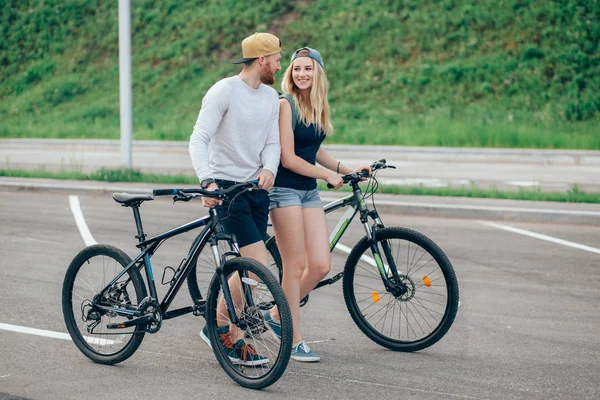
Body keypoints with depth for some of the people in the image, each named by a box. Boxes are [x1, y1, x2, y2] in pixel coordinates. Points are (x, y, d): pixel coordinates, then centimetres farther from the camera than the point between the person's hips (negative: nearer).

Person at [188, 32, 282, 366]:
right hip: (226, 187, -7)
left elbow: (272, 142, 8)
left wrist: (269, 168, -15)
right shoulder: (224, 91, -12)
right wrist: (208, 182, -33)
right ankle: (221, 329, 0)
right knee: (259, 264, -15)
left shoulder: (271, 97, 10)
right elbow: (199, 139, -19)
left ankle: (232, 336, 18)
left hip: (256, 188, 7)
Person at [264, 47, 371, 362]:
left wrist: (348, 170, 13)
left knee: (321, 265, 1)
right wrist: (328, 175, -6)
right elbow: (288, 159, -15)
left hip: (309, 192, 7)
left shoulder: (319, 107, 10)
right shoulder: (286, 104, -12)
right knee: (295, 266, -5)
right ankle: (294, 341, 4)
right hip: (285, 190, -7)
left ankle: (277, 314, 21)